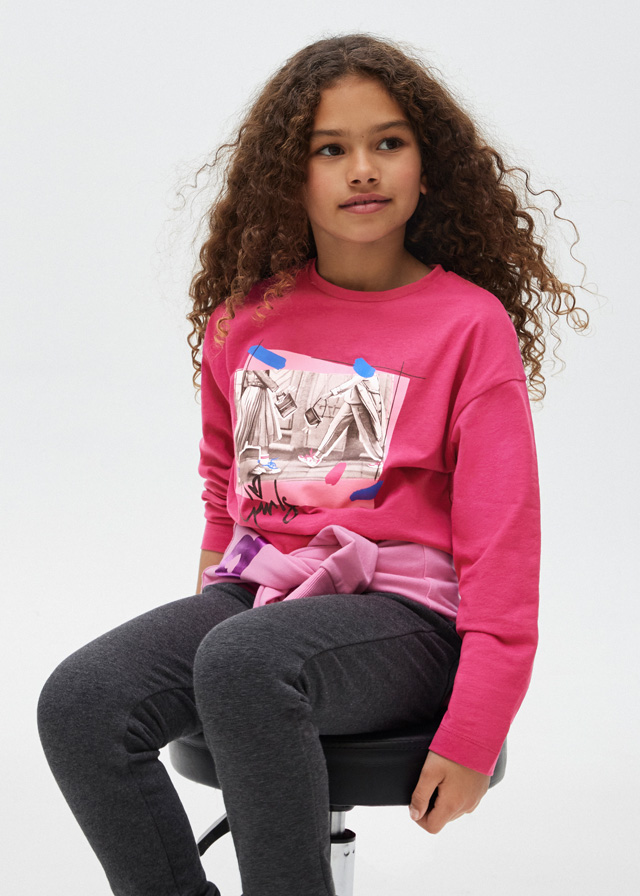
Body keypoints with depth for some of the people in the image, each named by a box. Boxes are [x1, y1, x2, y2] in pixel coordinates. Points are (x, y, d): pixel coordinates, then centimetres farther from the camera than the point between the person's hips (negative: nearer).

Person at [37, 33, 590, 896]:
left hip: (405, 611, -5)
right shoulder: (246, 315, 9)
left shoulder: (470, 324, -5)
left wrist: (473, 731, -14)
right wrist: (217, 578, 15)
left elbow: (501, 540, -8)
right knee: (78, 704, -19)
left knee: (243, 663, -36)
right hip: (262, 586, 5)